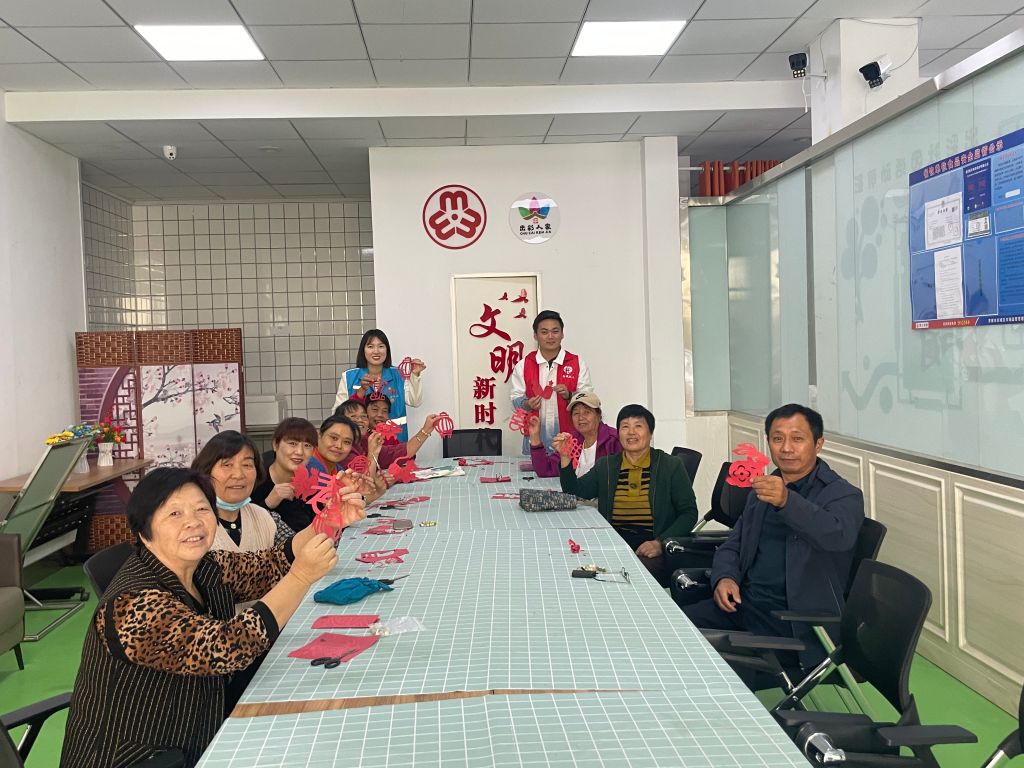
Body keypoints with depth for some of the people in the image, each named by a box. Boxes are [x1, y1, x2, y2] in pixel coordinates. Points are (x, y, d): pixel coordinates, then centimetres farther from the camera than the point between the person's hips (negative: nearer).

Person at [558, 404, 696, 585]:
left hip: (651, 550, -3)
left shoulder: (671, 466, 7)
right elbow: (574, 492, 9)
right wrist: (565, 458, -6)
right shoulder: (605, 466, 16)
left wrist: (660, 543, -11)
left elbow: (689, 513, 3)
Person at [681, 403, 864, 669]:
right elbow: (732, 546, 21)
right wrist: (725, 578, -2)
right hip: (742, 604, 6)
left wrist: (787, 501, -40)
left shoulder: (844, 495, -1)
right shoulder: (763, 489, 19)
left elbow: (839, 535, -24)